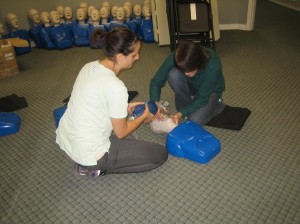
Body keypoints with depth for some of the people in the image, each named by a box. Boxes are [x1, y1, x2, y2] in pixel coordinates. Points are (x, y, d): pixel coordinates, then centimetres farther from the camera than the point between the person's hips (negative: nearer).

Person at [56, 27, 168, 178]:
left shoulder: (90, 67, -1)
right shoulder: (116, 87, -25)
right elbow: (121, 133, -11)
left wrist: (123, 108, 14)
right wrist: (144, 117, 5)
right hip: (88, 153, -8)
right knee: (160, 154, 1)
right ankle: (98, 168, 1)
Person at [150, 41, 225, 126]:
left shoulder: (213, 65, -37)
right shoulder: (175, 58, -31)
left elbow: (202, 98, -29)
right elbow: (156, 81, -25)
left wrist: (180, 114, -36)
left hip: (210, 91, -3)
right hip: (191, 85, 3)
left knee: (195, 120, -27)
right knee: (173, 74, -31)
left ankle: (216, 104, 4)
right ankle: (186, 107, -8)